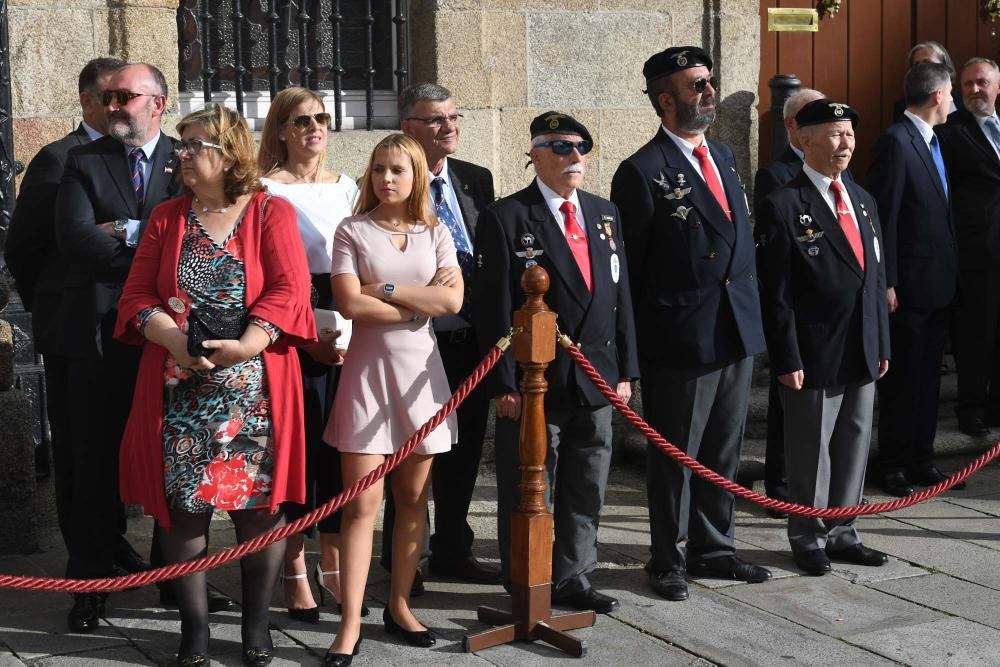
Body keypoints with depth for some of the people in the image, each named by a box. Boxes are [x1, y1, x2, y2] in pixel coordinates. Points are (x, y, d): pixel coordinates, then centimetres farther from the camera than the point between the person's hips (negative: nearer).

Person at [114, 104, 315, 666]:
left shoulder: (272, 213, 2)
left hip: (253, 388, -3)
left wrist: (246, 345, -21)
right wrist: (173, 339, -12)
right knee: (182, 505, 1)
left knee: (259, 505, 0)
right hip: (179, 386, 3)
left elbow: (289, 290, -8)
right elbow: (137, 294, 7)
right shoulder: (167, 217, 12)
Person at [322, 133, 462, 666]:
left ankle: (399, 606, 21)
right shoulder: (352, 231, 0)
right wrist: (422, 302, -7)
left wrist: (386, 290, -10)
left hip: (420, 369, 3)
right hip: (369, 368, -3)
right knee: (362, 502, -7)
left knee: (413, 498, 9)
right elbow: (349, 304, -13)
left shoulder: (436, 234, 8)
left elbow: (452, 301, -6)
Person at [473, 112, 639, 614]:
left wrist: (625, 371, 9)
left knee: (586, 492, 14)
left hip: (596, 381, 6)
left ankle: (571, 578, 27)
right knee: (529, 496, 4)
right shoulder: (506, 218, -6)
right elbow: (495, 308, -10)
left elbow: (621, 295, 13)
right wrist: (504, 383, -14)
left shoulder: (605, 214, 12)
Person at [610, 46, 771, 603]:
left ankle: (713, 548, 30)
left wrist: (753, 312, 12)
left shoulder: (723, 156, 13)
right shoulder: (644, 172, -11)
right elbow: (629, 268, -9)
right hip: (681, 338, -7)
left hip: (738, 330, 7)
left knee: (723, 453, 16)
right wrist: (636, 351, -9)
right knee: (675, 456, 6)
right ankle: (667, 561, 20)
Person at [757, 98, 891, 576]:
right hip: (815, 353, -7)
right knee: (811, 450, 4)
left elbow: (876, 277, 16)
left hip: (862, 353, 7)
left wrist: (882, 343, 13)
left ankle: (840, 532, 27)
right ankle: (808, 539, 18)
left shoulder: (862, 201, 13)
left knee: (854, 445, 14)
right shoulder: (785, 206, -10)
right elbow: (777, 293, -12)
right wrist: (787, 359, -15)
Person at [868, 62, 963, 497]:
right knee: (902, 379, 2)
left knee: (928, 377, 14)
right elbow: (883, 218, -16)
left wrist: (952, 273, 12)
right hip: (910, 285, -8)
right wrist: (886, 284, -18)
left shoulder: (933, 141, 13)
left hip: (939, 284, 8)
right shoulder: (896, 142, -14)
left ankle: (921, 460, 23)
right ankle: (893, 466, 12)